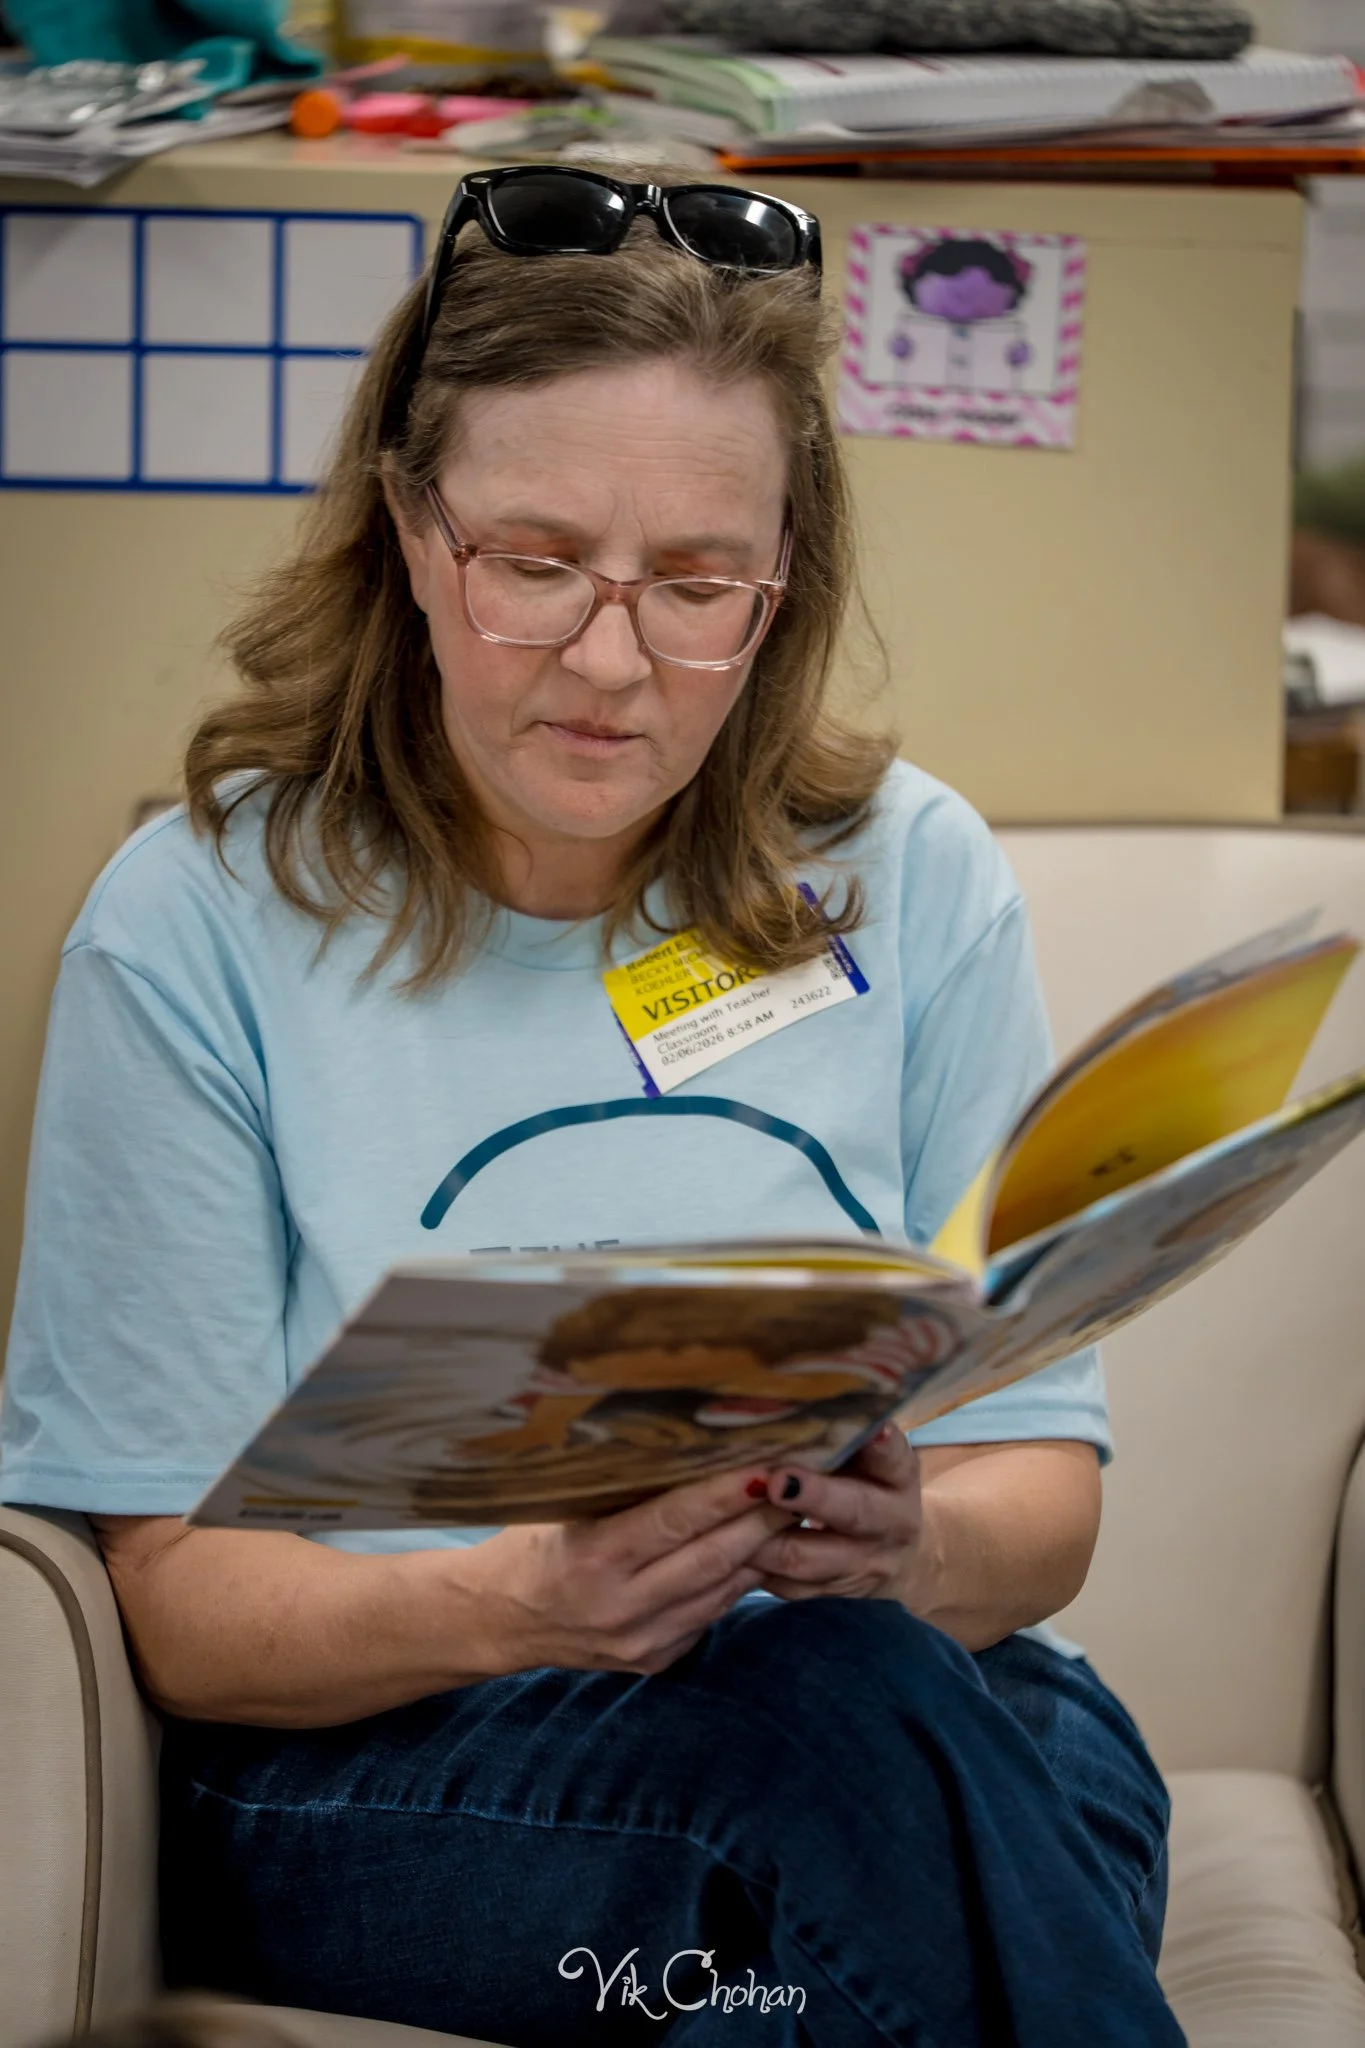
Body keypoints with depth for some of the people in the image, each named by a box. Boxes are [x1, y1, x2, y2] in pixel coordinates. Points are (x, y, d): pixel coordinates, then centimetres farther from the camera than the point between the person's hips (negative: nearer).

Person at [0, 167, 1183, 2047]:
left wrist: (917, 1545, -19)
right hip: (374, 1762, -2)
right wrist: (510, 1602, -24)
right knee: (854, 1708, -34)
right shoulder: (199, 925, -2)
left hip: (936, 1716, 3)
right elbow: (182, 1600, -2)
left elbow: (1043, 1497, 6)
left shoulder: (916, 882, 5)